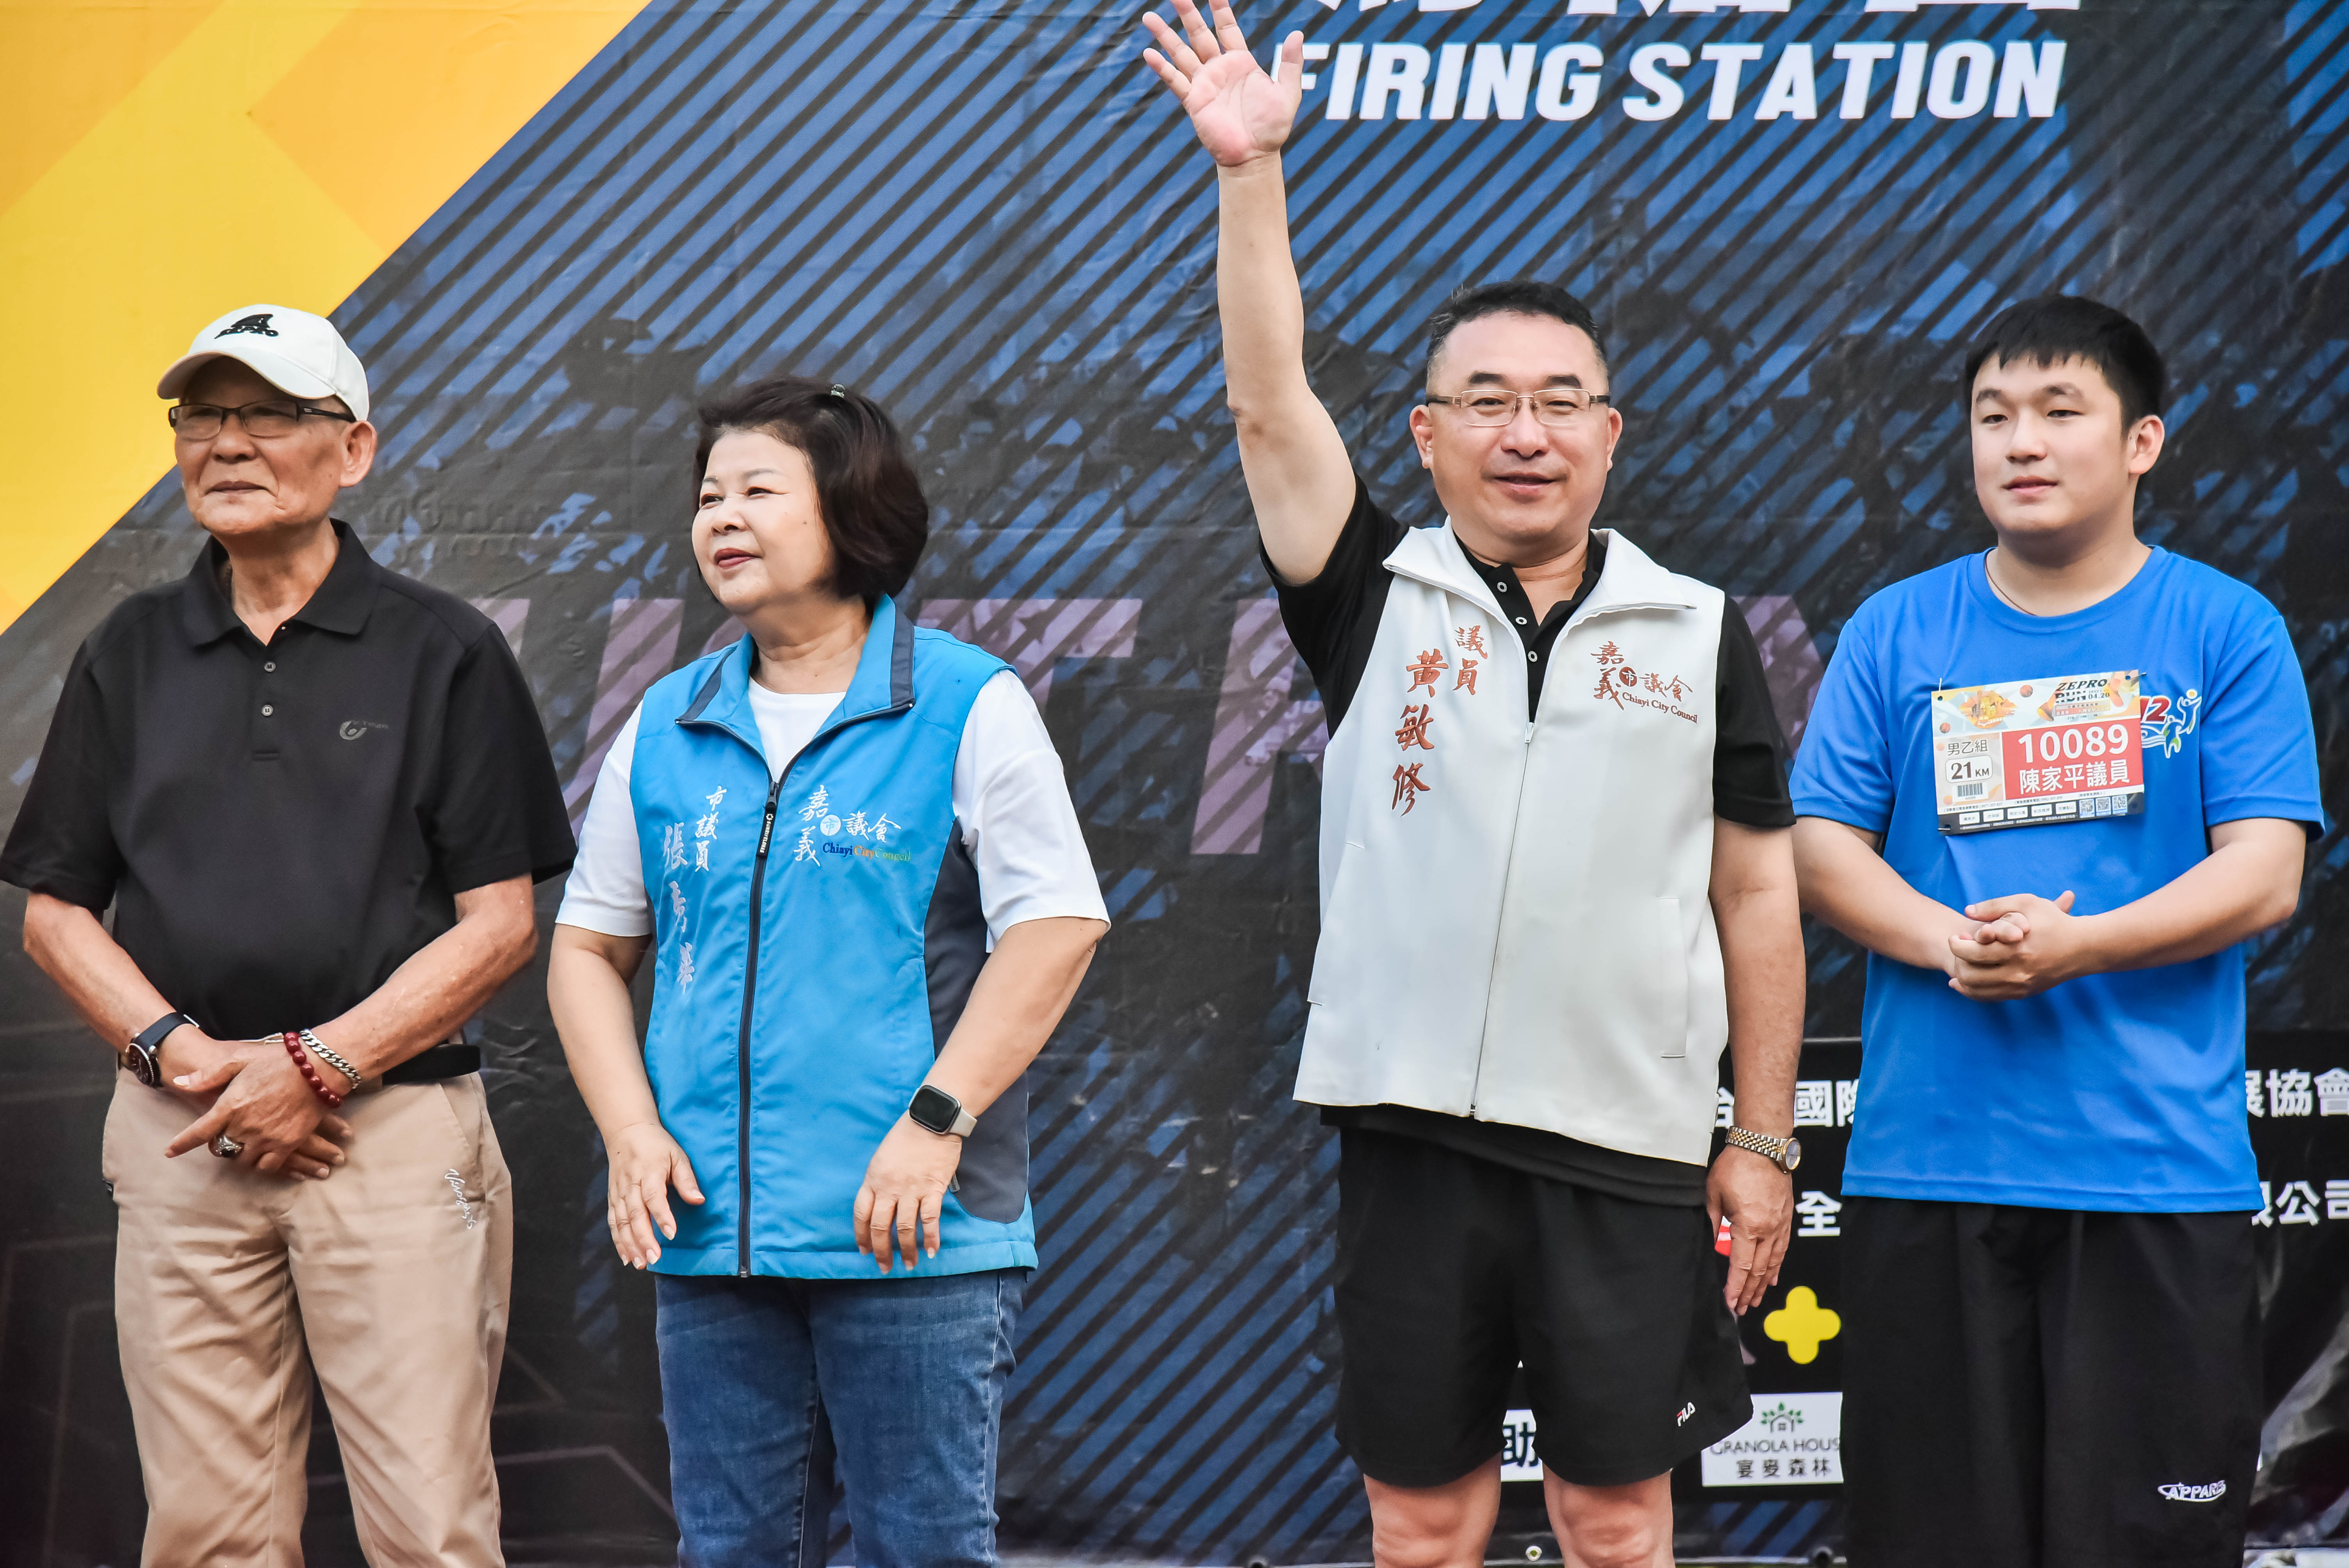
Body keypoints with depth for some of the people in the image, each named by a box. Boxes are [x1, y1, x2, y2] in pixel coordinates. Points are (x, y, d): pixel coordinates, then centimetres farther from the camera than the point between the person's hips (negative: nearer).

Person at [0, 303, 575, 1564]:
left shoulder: (445, 653, 3)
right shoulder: (131, 654, 14)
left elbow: (498, 925, -1)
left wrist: (315, 1065, -11)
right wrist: (185, 1054, -6)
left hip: (393, 1123, -3)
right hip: (178, 1134, 3)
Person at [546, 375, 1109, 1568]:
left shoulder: (967, 706, -2)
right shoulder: (665, 729, 12)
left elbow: (1056, 927, -8)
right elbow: (588, 947, 15)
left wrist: (935, 1123, -16)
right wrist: (632, 1132, 0)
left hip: (911, 1242, -4)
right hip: (709, 1230, 4)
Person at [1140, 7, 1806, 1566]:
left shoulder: (1701, 633, 7)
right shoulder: (1379, 597, 6)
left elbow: (1757, 897, 8)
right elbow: (1270, 403, -6)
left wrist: (1764, 1144, 4)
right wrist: (1249, 168, -14)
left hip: (1629, 1146, 0)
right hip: (1415, 1134, 0)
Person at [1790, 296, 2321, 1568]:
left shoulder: (2227, 631, 4)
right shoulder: (1896, 633, 10)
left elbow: (2264, 876, -3)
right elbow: (1821, 845, 6)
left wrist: (2073, 944, -18)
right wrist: (1949, 942, -14)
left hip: (2157, 1168, -2)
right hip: (1928, 1162, 2)